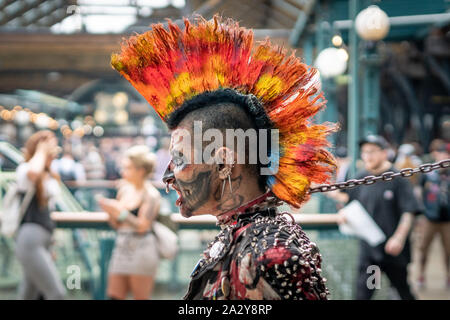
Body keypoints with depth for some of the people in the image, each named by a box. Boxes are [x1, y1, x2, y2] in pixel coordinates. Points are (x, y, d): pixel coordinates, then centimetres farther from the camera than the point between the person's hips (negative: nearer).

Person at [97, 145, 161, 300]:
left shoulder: (150, 195, -8)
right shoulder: (124, 190, 13)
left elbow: (142, 226, -16)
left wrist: (120, 212, -20)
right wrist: (110, 212, -3)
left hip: (142, 249, -7)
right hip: (121, 247, 7)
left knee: (140, 297, -1)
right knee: (114, 296, 3)